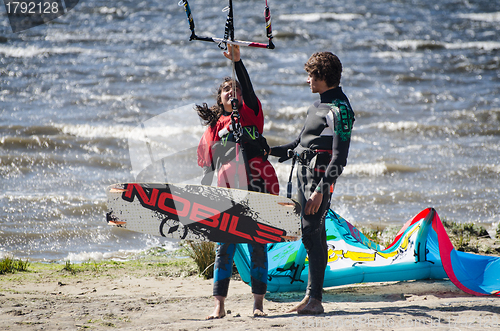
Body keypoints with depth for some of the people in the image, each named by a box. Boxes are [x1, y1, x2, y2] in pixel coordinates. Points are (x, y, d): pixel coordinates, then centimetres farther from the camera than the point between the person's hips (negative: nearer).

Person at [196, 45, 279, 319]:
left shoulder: (250, 114, 9)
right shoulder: (213, 127, 15)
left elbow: (248, 89, -9)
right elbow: (207, 164, 17)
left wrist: (237, 62, -21)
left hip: (256, 191, -2)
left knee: (258, 246, 0)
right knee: (224, 248, -1)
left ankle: (258, 303, 5)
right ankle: (219, 306, 0)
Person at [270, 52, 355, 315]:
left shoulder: (340, 110, -13)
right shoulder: (319, 106, 18)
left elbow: (339, 158, -18)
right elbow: (301, 143, 28)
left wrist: (320, 189, -23)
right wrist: (270, 151, 25)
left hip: (321, 176, -9)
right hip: (305, 173, 9)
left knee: (311, 234, -13)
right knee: (315, 236, 10)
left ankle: (314, 300, -13)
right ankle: (311, 296, 14)